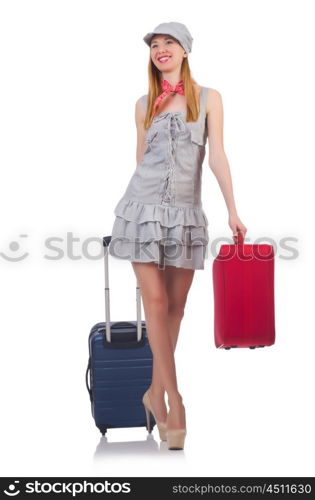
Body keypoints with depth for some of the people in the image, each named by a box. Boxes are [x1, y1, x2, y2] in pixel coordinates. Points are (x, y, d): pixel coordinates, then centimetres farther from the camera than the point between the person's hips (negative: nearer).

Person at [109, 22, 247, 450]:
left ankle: (156, 391, 17)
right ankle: (174, 399, -2)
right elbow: (141, 158, 13)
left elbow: (217, 155, -1)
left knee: (175, 305, 3)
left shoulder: (208, 98, 5)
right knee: (155, 301, -7)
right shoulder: (144, 104, 10)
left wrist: (233, 209, -8)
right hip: (145, 205, 0)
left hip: (186, 211, 0)